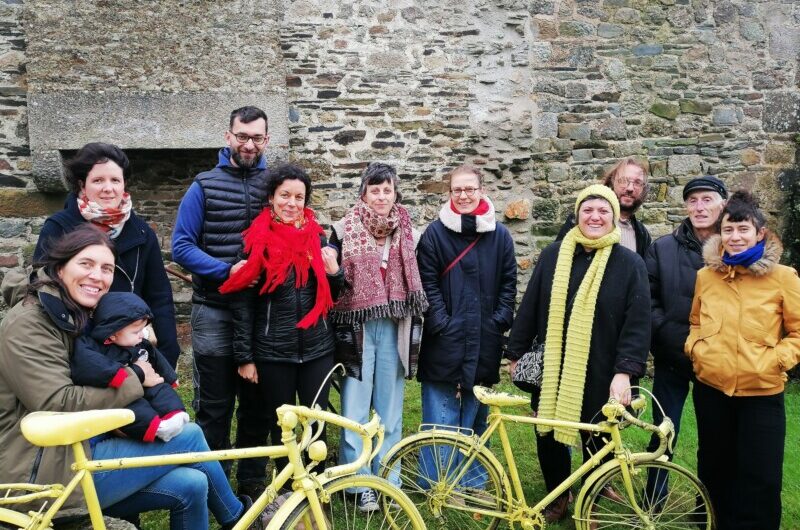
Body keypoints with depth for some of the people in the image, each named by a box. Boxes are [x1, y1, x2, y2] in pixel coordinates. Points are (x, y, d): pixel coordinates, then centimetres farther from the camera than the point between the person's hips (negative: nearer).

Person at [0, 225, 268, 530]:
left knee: (190, 485, -9)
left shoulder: (75, 317, 15)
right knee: (190, 437, -9)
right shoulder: (27, 324, -15)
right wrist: (133, 378, -13)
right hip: (46, 475, -8)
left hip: (76, 450, 9)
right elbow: (58, 406, -23)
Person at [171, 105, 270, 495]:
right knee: (214, 407, 5)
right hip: (215, 312, -2)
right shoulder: (205, 186, -1)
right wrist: (227, 270, -17)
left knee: (258, 403, 12)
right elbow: (182, 246, -5)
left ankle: (252, 481, 28)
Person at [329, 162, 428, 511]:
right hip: (358, 328, -2)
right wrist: (339, 330, -4)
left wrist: (414, 331, 10)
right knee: (354, 410, 1)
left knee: (390, 409, 10)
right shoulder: (345, 231, 0)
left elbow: (415, 283, 14)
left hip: (394, 330, 3)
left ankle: (388, 480, 22)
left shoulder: (408, 233, 9)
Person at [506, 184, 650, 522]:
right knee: (548, 438, 9)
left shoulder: (630, 263, -3)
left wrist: (625, 371, -19)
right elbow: (529, 308, 6)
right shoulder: (553, 255, 3)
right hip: (551, 370, 2)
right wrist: (516, 353, 6)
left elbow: (638, 324, -9)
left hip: (600, 375, -2)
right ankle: (557, 497, 35)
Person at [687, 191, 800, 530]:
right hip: (711, 388, 3)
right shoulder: (705, 275, 4)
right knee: (714, 468, 18)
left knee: (760, 478, 2)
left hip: (761, 392, -3)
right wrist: (695, 348, 0)